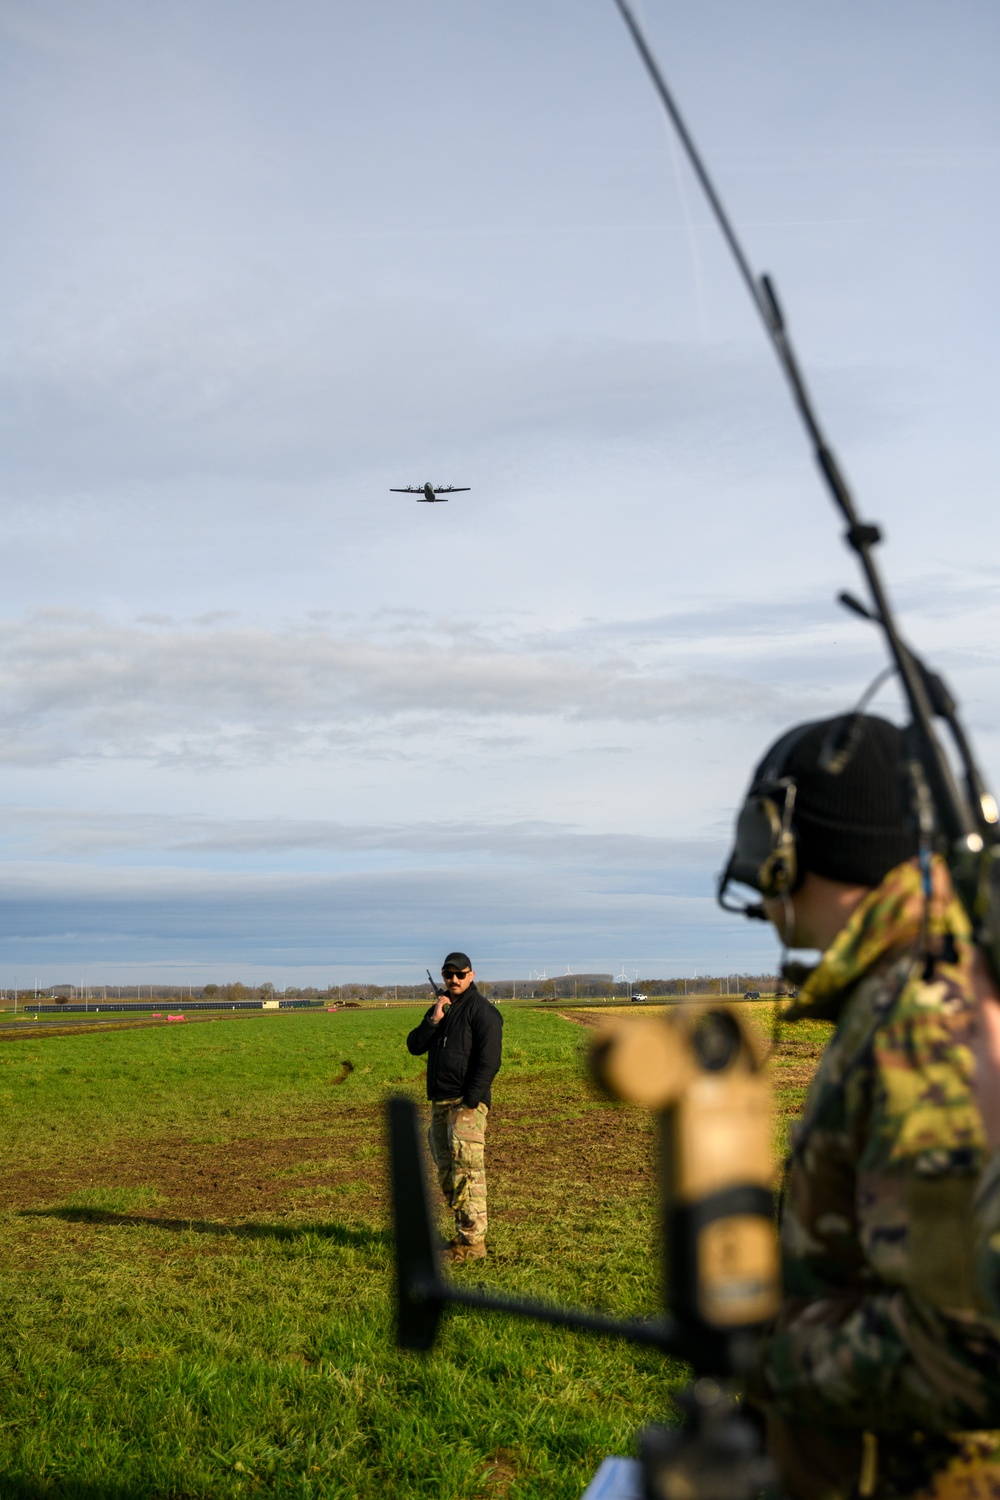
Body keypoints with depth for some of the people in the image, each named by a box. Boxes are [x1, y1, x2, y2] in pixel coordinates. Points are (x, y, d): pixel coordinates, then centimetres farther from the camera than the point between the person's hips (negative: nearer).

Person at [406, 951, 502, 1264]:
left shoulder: (482, 1010, -7)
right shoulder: (440, 1008, 18)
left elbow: (489, 1061, -13)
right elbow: (414, 1046, 10)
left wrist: (470, 1103, -19)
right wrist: (433, 1021, -6)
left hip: (467, 1103, -8)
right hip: (439, 1103, 8)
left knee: (466, 1171, -11)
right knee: (446, 1173, 10)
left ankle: (473, 1241, -8)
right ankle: (463, 1232, 18)